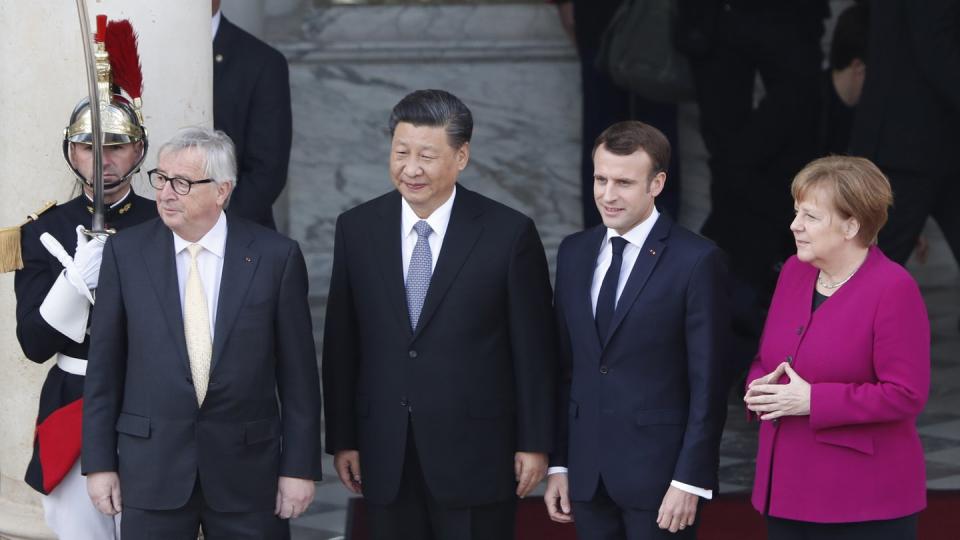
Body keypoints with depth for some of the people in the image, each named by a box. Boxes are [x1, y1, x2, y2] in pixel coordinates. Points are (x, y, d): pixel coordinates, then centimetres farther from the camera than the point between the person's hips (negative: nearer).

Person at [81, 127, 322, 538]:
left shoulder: (275, 256, -4)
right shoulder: (126, 252, 0)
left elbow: (297, 372, -1)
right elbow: (105, 364, 3)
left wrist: (300, 467, -2)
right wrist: (100, 462, 1)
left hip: (247, 466, -1)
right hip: (151, 466, 1)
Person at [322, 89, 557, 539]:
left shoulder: (509, 233, -5)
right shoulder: (356, 229, 4)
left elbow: (533, 349, -2)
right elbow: (341, 344, 8)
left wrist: (535, 443, -3)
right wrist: (342, 439, 6)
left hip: (475, 455, -3)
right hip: (385, 460, 3)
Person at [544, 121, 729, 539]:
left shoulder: (696, 261, -9)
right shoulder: (574, 253, 8)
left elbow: (707, 383, -10)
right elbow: (565, 367, 11)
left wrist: (690, 480, -13)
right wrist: (558, 463, 8)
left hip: (658, 474, -5)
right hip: (587, 474, 5)